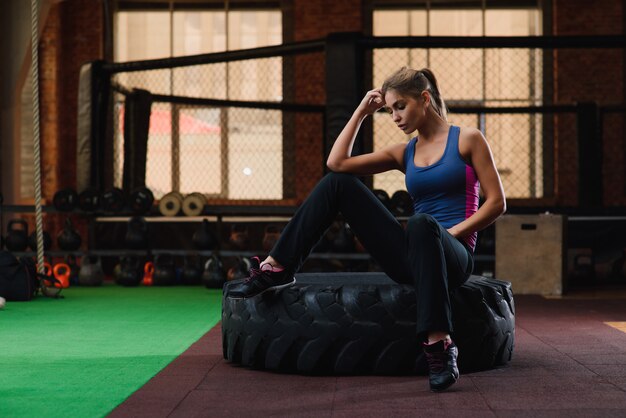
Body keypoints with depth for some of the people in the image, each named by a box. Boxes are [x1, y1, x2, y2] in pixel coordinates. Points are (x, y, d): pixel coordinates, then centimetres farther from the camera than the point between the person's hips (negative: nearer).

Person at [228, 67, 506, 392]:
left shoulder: (467, 139, 3)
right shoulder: (404, 153, 16)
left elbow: (496, 202, -2)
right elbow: (337, 162, 6)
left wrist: (451, 232, -12)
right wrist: (361, 112, 9)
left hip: (452, 256, -5)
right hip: (411, 256, 5)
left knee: (422, 224, -44)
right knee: (337, 182, -4)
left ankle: (439, 345, -47)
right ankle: (278, 267, -8)